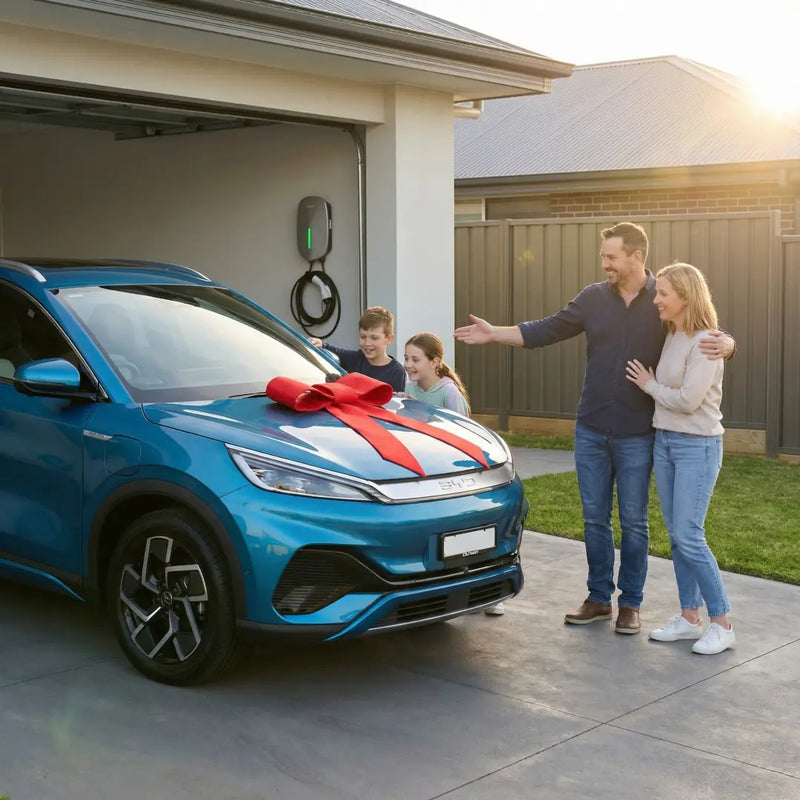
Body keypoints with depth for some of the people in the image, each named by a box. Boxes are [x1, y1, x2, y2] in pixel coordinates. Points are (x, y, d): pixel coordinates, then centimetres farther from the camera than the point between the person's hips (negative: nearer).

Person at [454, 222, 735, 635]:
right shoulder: (594, 298, 1)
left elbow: (716, 336, -5)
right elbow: (547, 330, 5)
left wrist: (723, 345, -29)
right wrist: (494, 333, -1)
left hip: (637, 435, -3)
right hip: (591, 430, 3)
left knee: (633, 521, 6)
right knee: (594, 519, 10)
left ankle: (630, 603, 19)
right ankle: (599, 598, 23)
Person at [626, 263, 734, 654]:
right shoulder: (671, 337, 8)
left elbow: (688, 400, -20)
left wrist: (650, 385, -7)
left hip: (697, 446, -8)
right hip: (664, 441, 8)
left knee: (689, 537, -9)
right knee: (676, 535, 10)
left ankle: (722, 624, 2)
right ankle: (689, 618, 20)